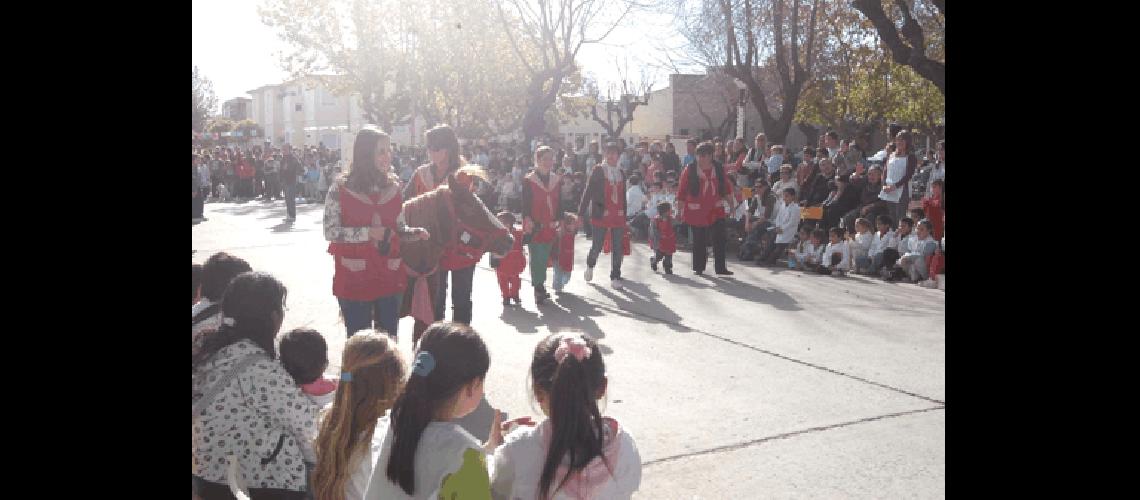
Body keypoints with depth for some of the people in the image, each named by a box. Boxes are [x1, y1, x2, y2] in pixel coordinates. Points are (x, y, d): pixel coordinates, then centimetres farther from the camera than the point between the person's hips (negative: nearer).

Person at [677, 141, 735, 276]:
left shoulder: (719, 169, 4)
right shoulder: (689, 170, -4)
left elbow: (727, 187, 13)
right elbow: (682, 191, -2)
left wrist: (730, 203, 10)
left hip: (716, 210, 2)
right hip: (697, 212, -2)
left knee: (719, 239, 1)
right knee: (699, 241, 5)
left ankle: (720, 267, 8)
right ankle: (699, 267, 18)